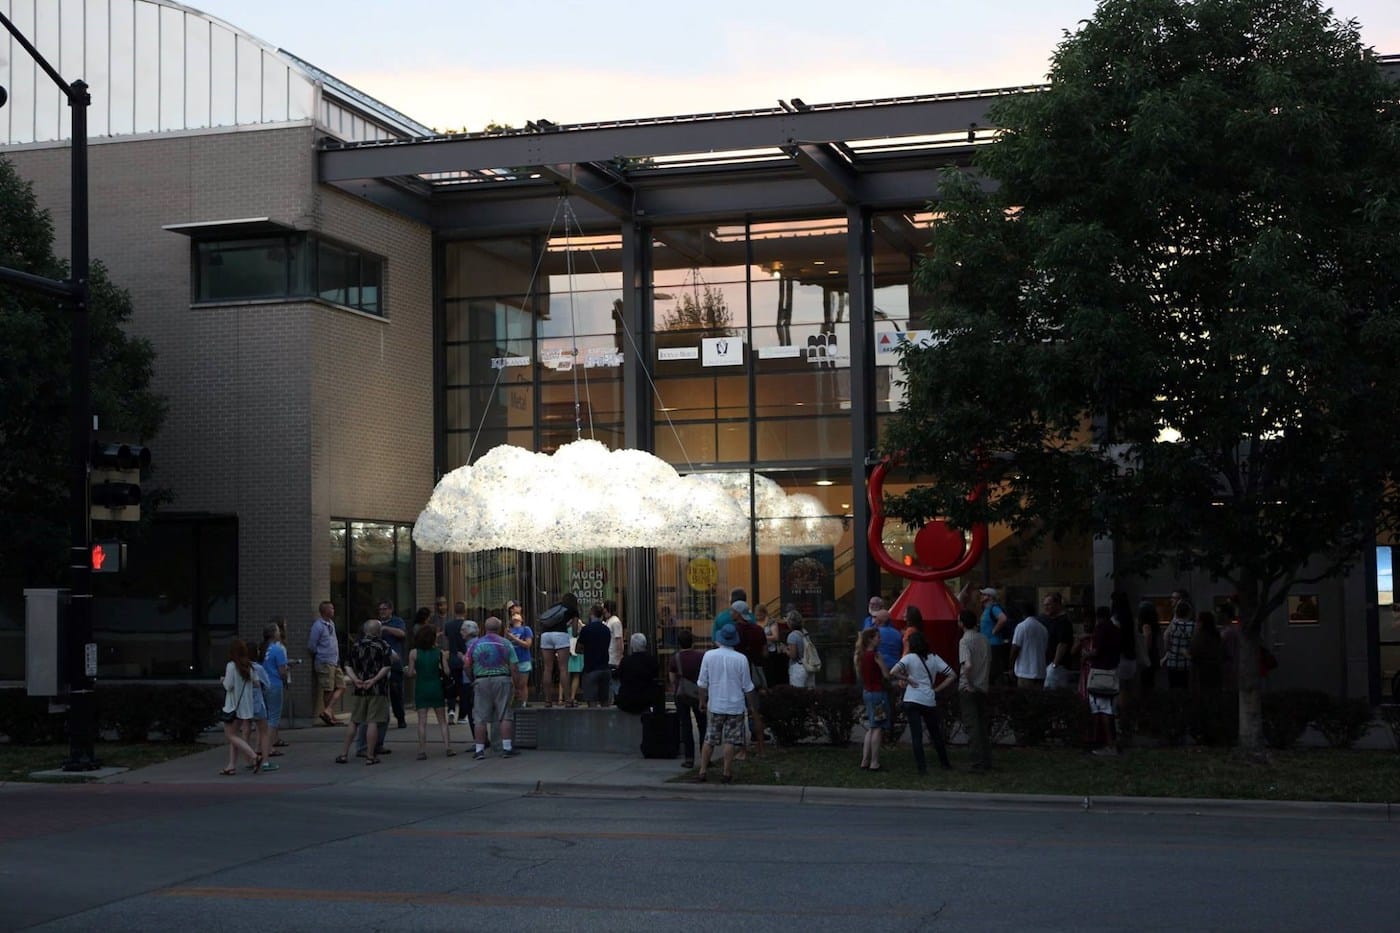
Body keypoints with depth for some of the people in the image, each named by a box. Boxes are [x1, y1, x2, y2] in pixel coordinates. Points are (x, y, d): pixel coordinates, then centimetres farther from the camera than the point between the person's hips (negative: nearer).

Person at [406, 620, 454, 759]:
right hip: (436, 688, 1)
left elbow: (410, 674, -5)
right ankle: (448, 747, 3)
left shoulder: (414, 653, -5)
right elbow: (447, 672, -6)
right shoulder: (440, 653, -3)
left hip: (421, 689, -1)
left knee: (422, 722, 0)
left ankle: (422, 751, -6)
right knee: (442, 721, 10)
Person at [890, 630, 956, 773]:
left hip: (911, 701, -3)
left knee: (916, 735, 1)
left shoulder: (909, 658, -3)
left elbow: (893, 673, -17)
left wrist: (907, 679, -4)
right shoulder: (934, 658, 6)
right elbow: (952, 676, 3)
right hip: (929, 701, 3)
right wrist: (936, 690, 6)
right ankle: (945, 763, 26)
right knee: (936, 733, 17)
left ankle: (922, 767, -4)